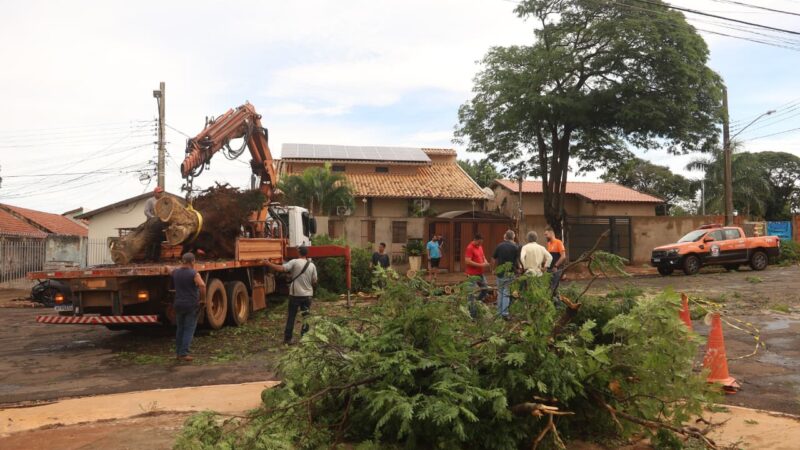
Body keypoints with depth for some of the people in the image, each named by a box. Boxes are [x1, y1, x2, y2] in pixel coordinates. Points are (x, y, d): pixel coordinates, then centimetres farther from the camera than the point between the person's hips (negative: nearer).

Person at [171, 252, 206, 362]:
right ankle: (184, 353, -7)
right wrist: (202, 297, -12)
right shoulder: (194, 274, -13)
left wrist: (181, 266, 33)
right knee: (189, 330, -1)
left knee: (180, 328, 17)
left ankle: (178, 352, 23)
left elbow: (170, 271, 29)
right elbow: (202, 285, -27)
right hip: (191, 305, -5)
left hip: (179, 304, 5)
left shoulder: (176, 272, 4)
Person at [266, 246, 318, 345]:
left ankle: (287, 339, 10)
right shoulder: (312, 266, -2)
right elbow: (314, 281, 2)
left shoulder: (295, 262, -11)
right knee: (306, 318, 11)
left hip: (295, 294, -2)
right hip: (307, 295, 2)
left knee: (291, 317, 7)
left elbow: (281, 268, -19)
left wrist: (269, 263, -9)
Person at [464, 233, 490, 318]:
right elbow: (467, 261, -23)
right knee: (473, 293, -4)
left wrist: (485, 262, 4)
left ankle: (474, 304, 29)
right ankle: (473, 313, 1)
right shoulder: (470, 248, -15)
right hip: (473, 275, -9)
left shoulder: (480, 246, 12)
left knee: (485, 289, 14)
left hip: (481, 273, 9)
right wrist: (480, 265, -22)